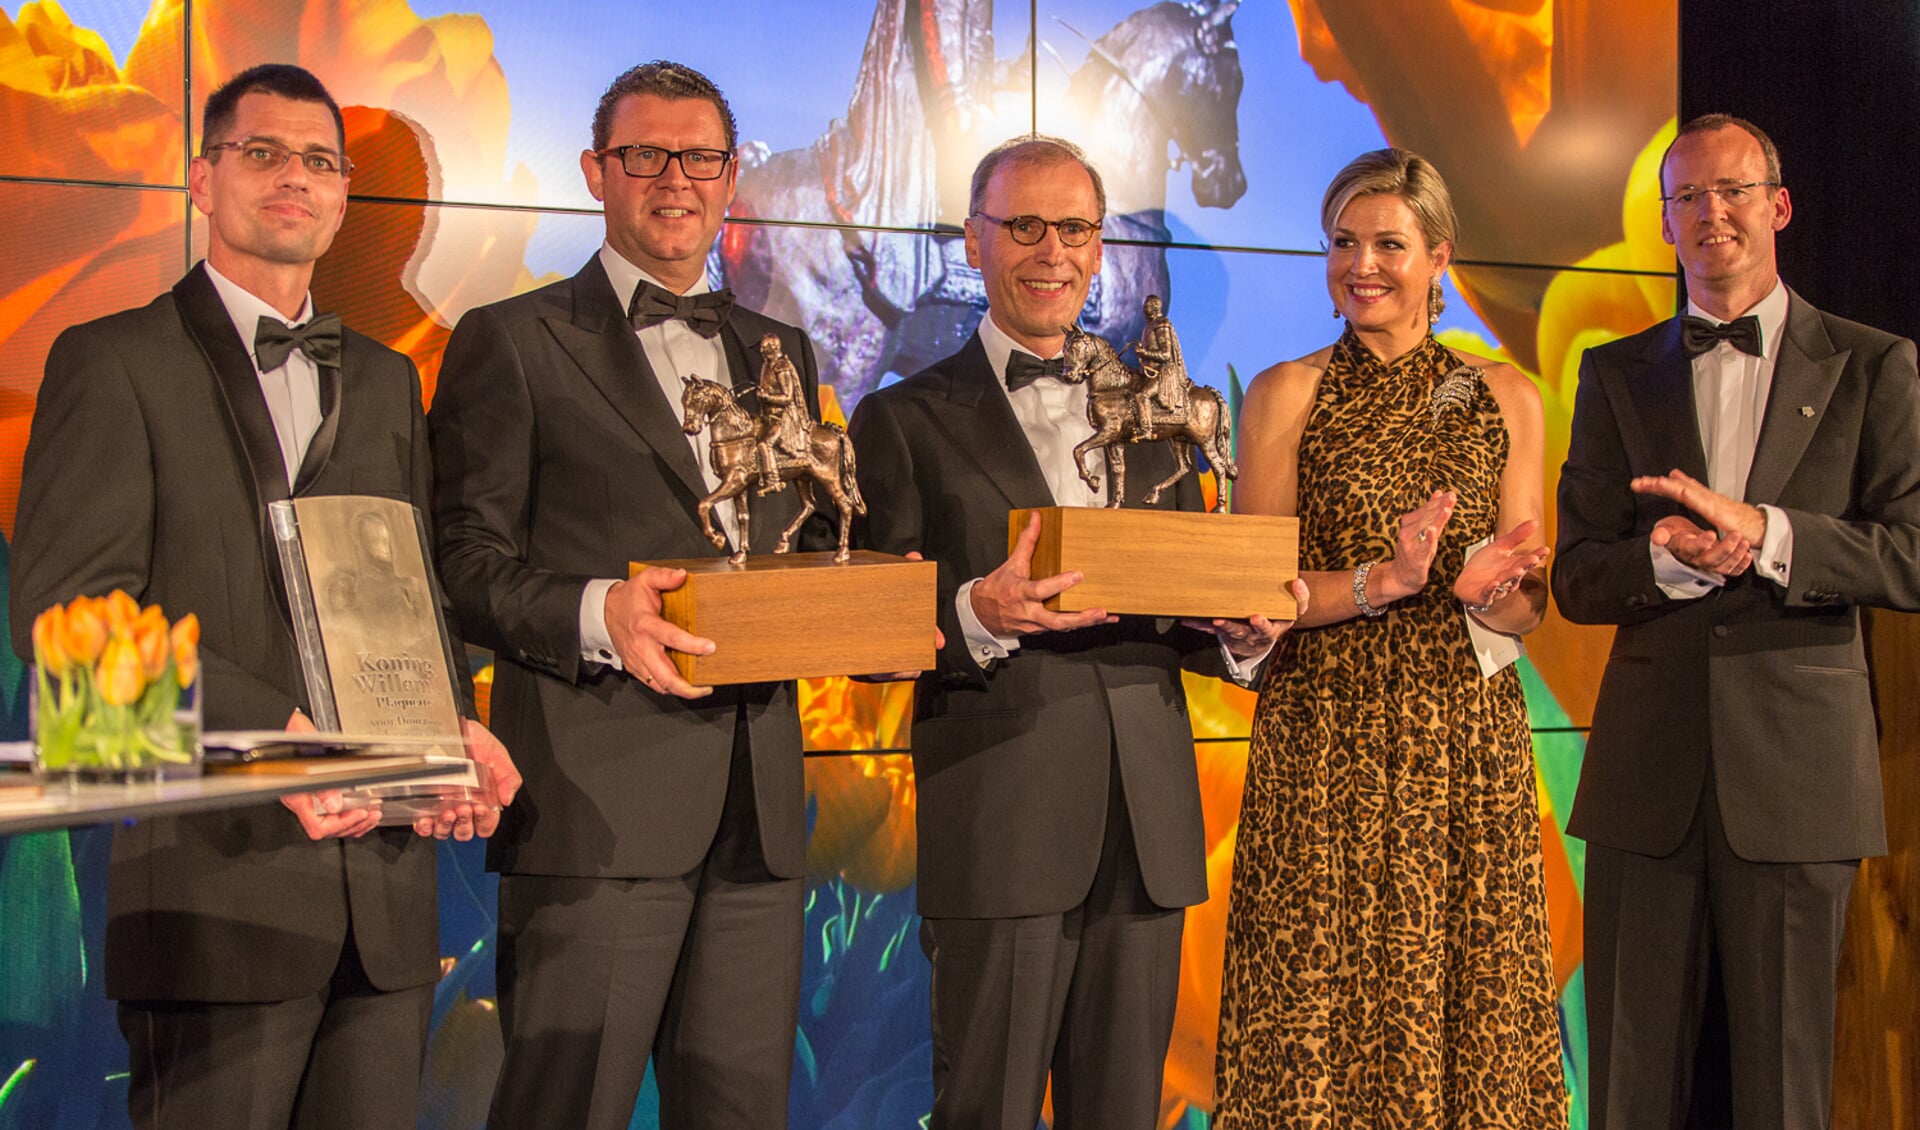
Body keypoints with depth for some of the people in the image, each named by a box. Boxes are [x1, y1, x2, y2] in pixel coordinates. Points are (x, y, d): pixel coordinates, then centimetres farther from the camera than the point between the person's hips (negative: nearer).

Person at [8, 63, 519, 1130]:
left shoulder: (385, 379, 20)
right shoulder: (114, 362, 2)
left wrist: (453, 729, -2)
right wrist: (274, 730, -19)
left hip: (386, 883, 5)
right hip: (218, 881, -5)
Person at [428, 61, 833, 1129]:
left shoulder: (781, 351, 21)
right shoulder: (513, 342, 4)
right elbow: (470, 563, -2)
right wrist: (597, 614, -20)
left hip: (759, 801, 5)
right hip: (599, 796, -5)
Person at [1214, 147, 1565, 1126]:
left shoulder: (1504, 399, 9)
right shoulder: (1286, 396, 4)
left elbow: (1527, 610, 8)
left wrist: (1487, 590, -14)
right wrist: (1380, 582, -17)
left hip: (1468, 745, 2)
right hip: (1323, 743, -2)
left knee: (1470, 1006, 2)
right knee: (1323, 1009, -2)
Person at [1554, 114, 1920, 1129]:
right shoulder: (1617, 374, 13)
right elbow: (1577, 578, 7)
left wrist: (1760, 531, -18)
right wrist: (1672, 559, -15)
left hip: (1795, 768, -2)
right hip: (1646, 772, 2)